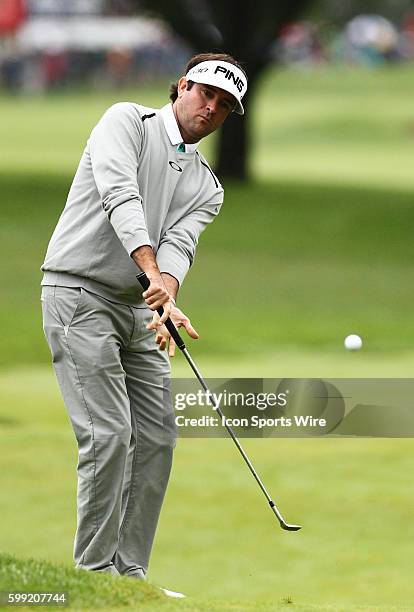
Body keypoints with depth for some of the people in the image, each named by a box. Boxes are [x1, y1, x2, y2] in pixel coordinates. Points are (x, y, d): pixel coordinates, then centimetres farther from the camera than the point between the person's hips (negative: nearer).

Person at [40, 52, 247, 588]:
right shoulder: (126, 122, -2)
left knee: (157, 438, 3)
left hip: (139, 310, 7)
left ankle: (131, 575, 9)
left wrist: (167, 298, -27)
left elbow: (180, 242, -4)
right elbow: (119, 194, -20)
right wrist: (154, 274, -33)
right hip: (80, 296, -7)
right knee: (109, 433, -15)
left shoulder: (206, 187, 14)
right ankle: (94, 573, -10)